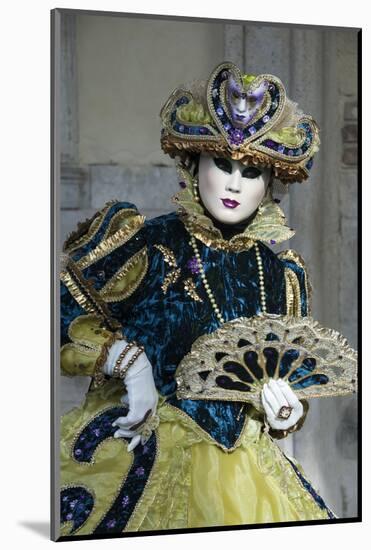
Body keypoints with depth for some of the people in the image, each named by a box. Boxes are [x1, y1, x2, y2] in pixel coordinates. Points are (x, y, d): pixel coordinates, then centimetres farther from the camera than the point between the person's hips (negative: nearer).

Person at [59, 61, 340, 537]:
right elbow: (62, 306, -9)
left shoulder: (282, 273, 5)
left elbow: (291, 380, 15)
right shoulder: (147, 244, -10)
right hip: (136, 442, -4)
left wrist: (282, 408, -7)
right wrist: (127, 359, -19)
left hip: (234, 459, 5)